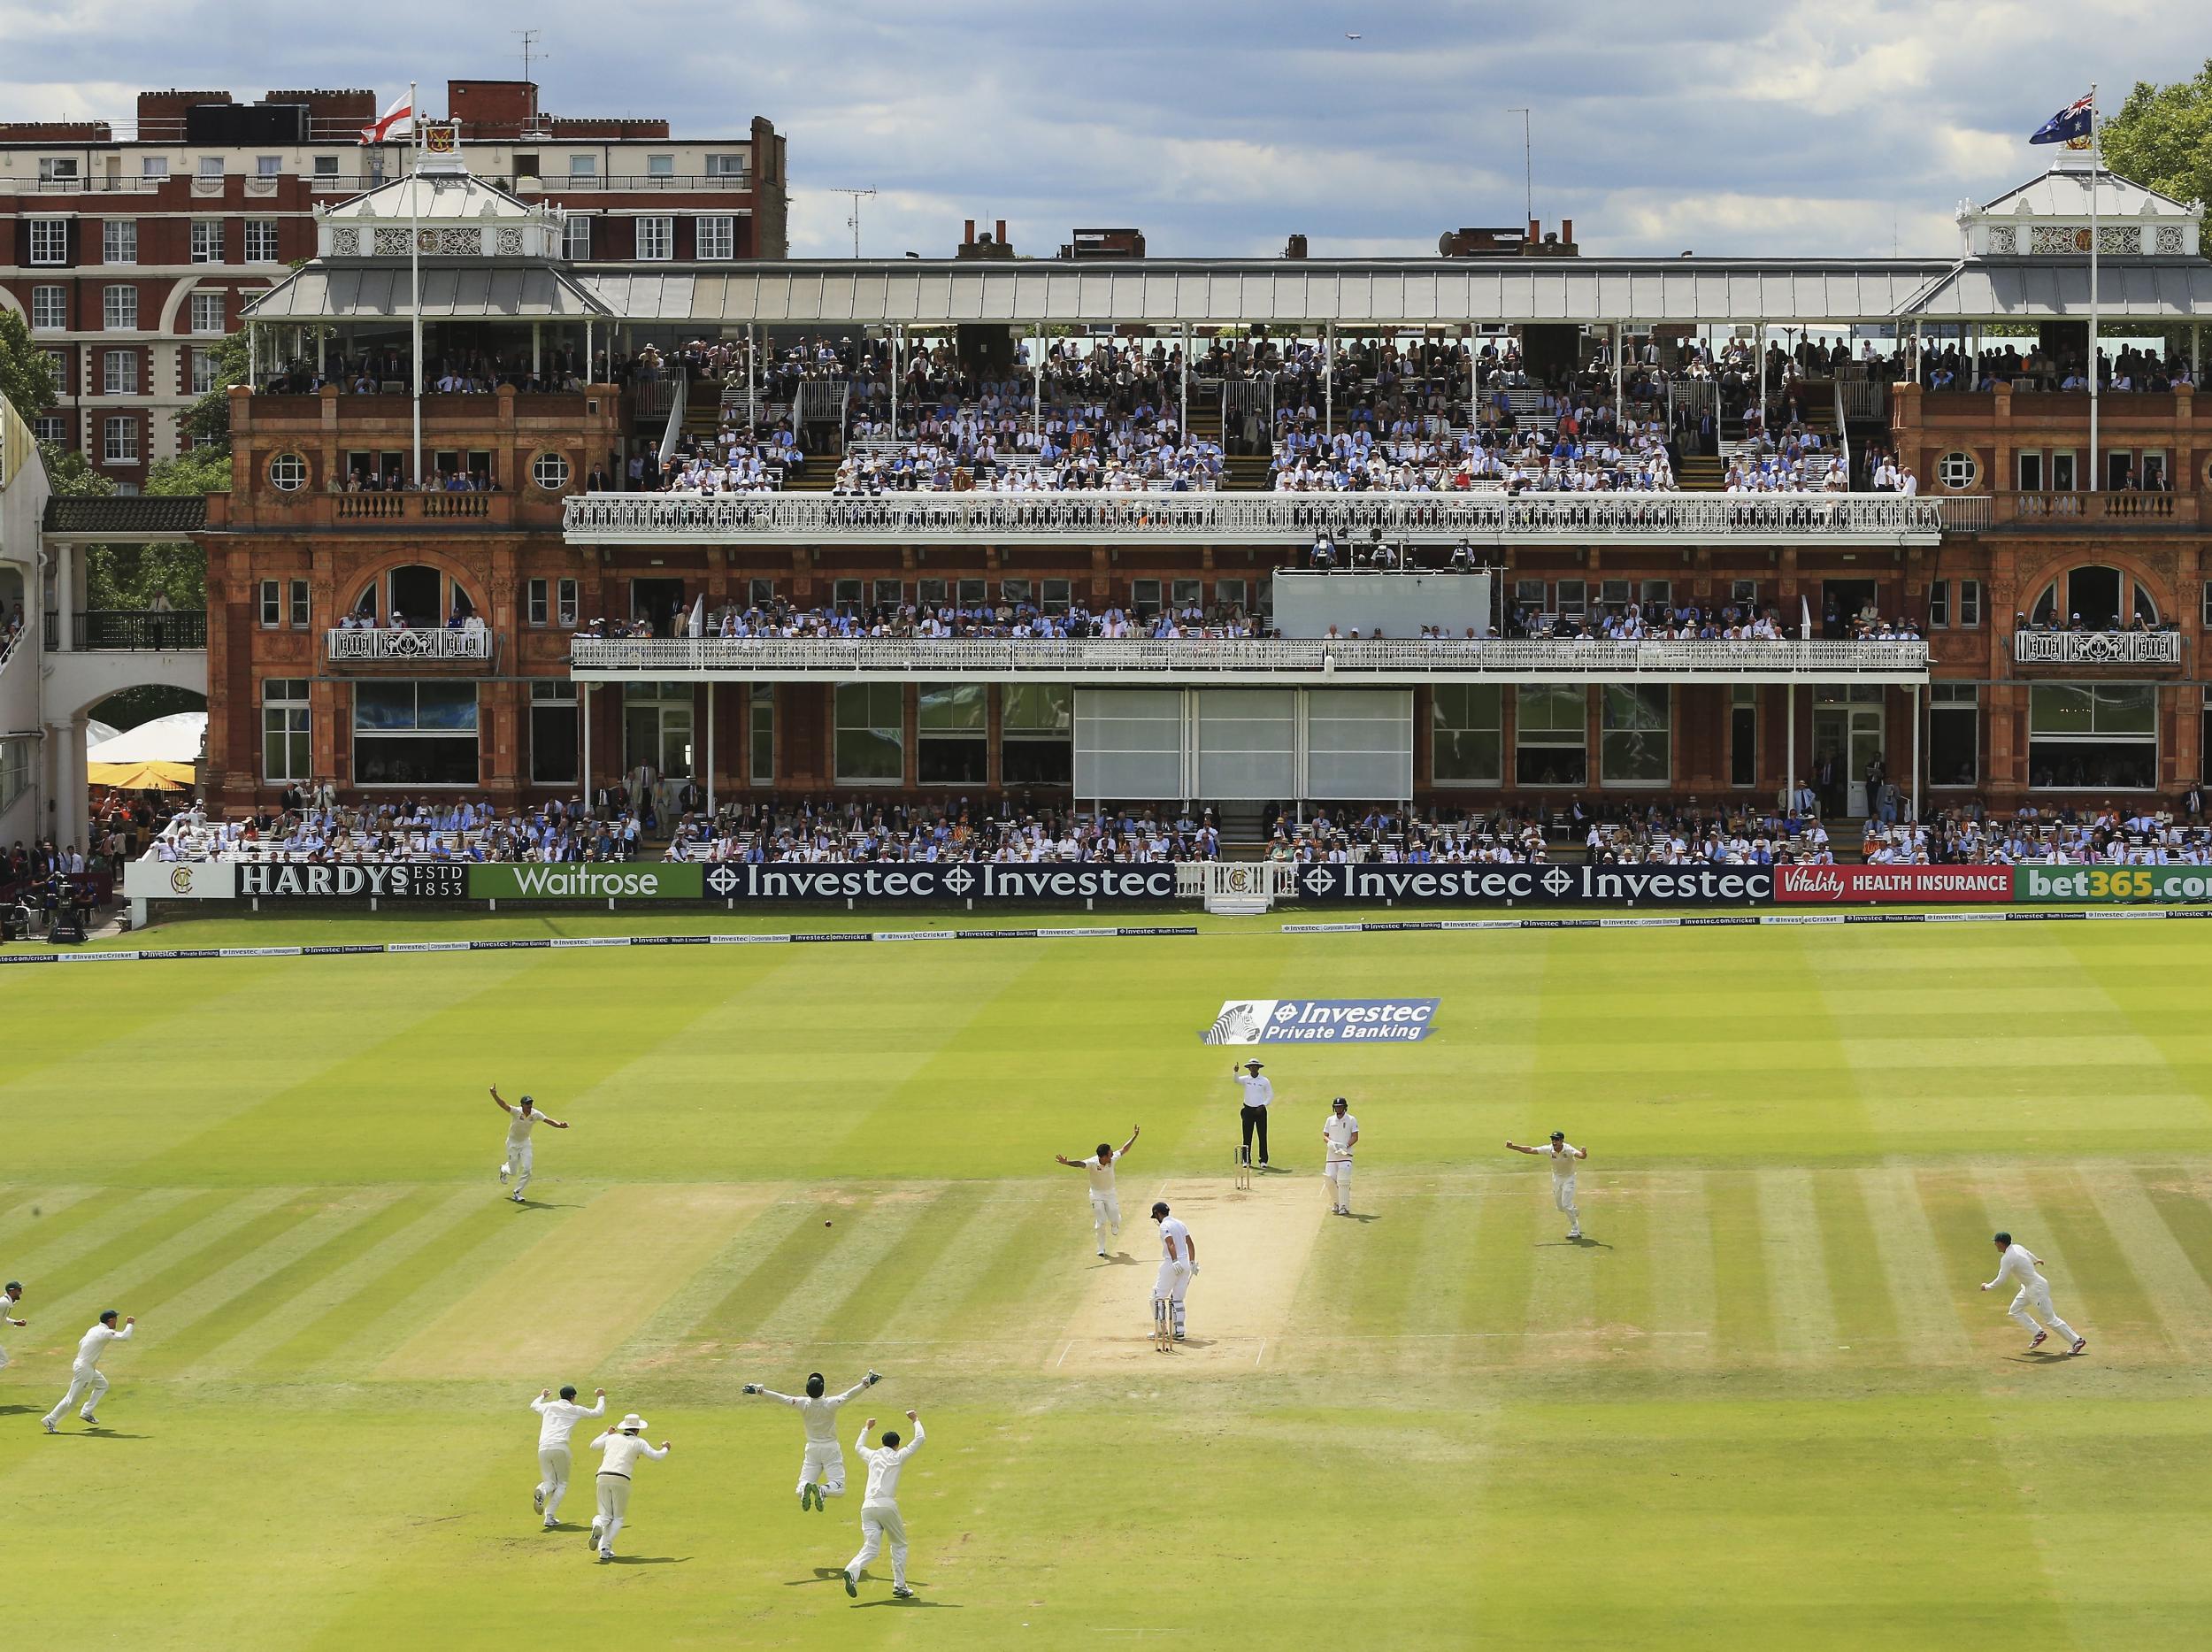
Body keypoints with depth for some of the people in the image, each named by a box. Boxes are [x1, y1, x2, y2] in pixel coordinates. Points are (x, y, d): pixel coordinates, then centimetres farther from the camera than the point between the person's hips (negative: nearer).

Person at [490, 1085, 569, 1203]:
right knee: (513, 1171, 5)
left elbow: (549, 1120, -20)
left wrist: (560, 1125, -40)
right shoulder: (516, 1111, -26)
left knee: (526, 1169, -8)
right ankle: (504, 1170, 43)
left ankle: (517, 1193, 10)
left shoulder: (535, 1114, -16)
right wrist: (495, 1096, -59)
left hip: (525, 1142, 3)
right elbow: (503, 1105, -40)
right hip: (513, 1143, -3)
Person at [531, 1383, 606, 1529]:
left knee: (550, 1482, 13)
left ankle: (542, 1491, -26)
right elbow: (599, 1413, 22)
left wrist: (542, 1396, 62)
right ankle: (550, 1516, -7)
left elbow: (533, 1405, 42)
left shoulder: (549, 1406, 20)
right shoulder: (575, 1410, 12)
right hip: (560, 1447, -3)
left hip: (543, 1448, 3)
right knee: (562, 1484, 10)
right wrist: (601, 1397, 39)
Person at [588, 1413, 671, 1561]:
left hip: (603, 1477, 3)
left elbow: (593, 1446, 37)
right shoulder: (639, 1442, 11)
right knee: (618, 1517, 10)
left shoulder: (612, 1438, 21)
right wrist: (665, 1449, 28)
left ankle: (598, 1525, -26)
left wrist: (607, 1433, 53)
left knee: (606, 1515, 12)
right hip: (621, 1480, -3)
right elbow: (656, 1457, 6)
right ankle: (606, 1547, -11)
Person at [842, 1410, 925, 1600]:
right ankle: (899, 1586, 10)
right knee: (899, 1545, 15)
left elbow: (858, 1446, 41)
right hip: (887, 1505, -3)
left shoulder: (873, 1456, 19)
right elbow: (920, 1438, 13)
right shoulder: (898, 1456, 8)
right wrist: (915, 1421, 27)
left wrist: (866, 1428, 55)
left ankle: (852, 1570, -32)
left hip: (867, 1506, 3)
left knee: (871, 1548, -3)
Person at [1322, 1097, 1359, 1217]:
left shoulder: (1351, 1120, 1)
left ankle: (1344, 1207, -9)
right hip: (1332, 1154, 4)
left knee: (1343, 1180, -13)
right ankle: (1336, 1203, 19)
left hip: (1345, 1154, -4)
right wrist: (1330, 1142, -11)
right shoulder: (1330, 1120, 12)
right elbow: (1325, 1136, 12)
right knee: (1329, 1179, -2)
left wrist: (1346, 1146, -19)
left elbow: (1355, 1137, -3)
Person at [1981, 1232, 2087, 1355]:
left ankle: (2078, 1341, -1)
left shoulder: (2008, 1259, -23)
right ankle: (2039, 1334, 17)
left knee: (2051, 1319, -5)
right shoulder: (2018, 1248, 4)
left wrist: (1986, 1287, -4)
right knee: (2014, 1311, 15)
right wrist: (2036, 1260, 50)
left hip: (2036, 1289, -10)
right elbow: (2029, 1255, 26)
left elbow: (2000, 1280, -22)